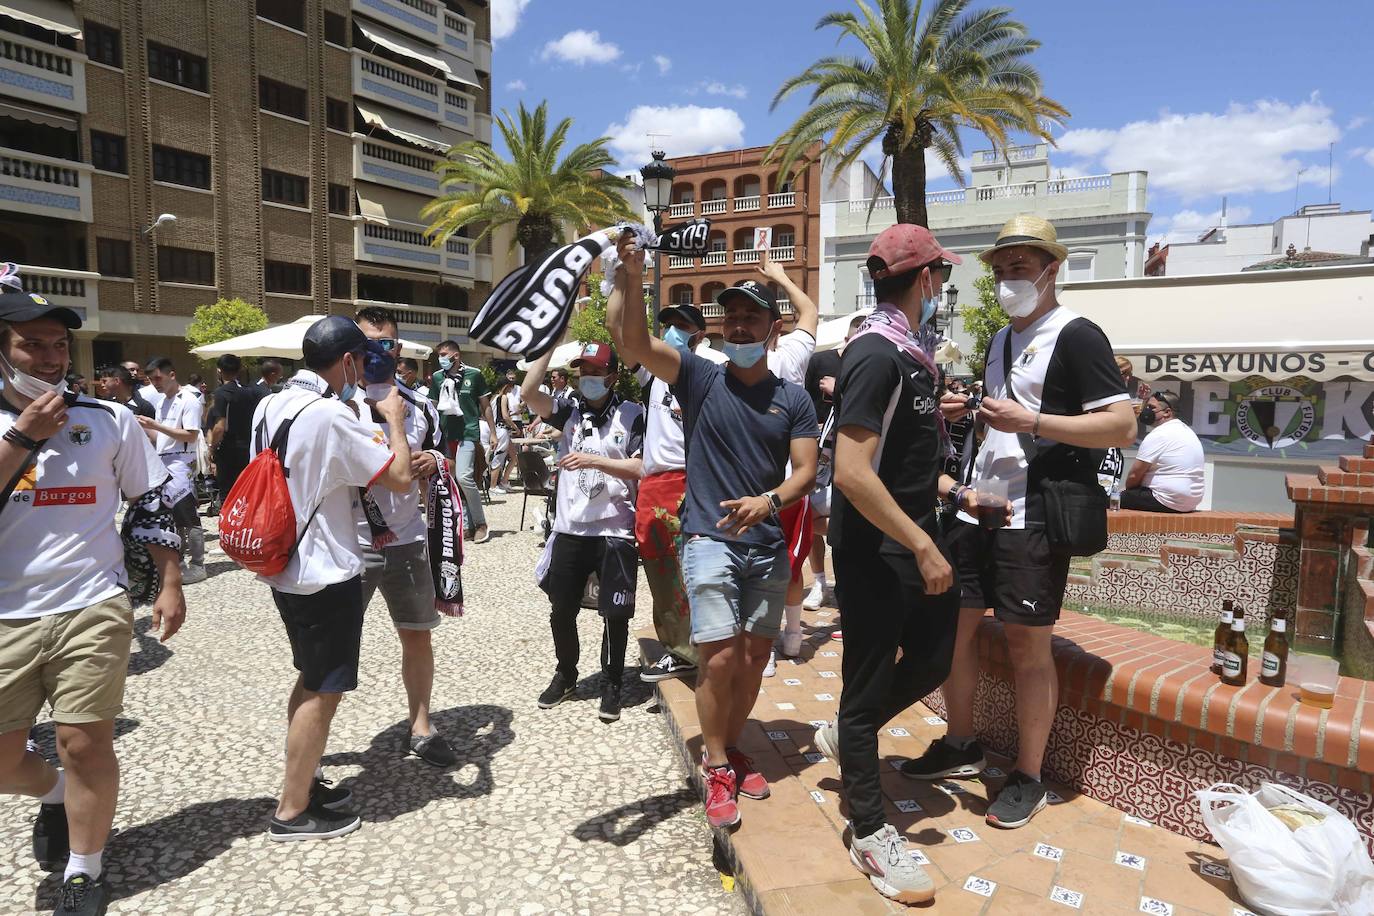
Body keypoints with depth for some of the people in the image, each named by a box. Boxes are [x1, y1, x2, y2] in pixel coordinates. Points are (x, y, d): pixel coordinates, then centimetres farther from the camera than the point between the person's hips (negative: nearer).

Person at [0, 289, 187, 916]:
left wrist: (170, 584, 3)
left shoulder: (110, 419, 3)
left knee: (85, 745, 0)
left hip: (92, 610, -1)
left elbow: (150, 504, 8)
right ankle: (55, 794, 42)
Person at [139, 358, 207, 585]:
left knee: (188, 518, -5)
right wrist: (145, 428, 3)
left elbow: (191, 435, -18)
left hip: (181, 464, -8)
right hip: (162, 463, 9)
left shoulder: (188, 400, -10)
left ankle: (197, 566, 1)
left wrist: (156, 426, -18)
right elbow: (162, 436, 20)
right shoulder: (161, 400, 16)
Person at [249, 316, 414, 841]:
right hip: (326, 572, -9)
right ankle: (292, 812, 15)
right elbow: (400, 479, -19)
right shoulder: (332, 415, -22)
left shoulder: (269, 406, 5)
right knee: (323, 691, 4)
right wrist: (394, 420, -6)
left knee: (310, 680, 22)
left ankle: (305, 781, 35)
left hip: (283, 566, 9)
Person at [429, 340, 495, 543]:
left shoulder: (474, 375, 0)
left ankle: (480, 523, -4)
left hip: (468, 432, -5)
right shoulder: (437, 378, 9)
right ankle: (470, 523, 17)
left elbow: (486, 406, 5)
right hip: (445, 434, 5)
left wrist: (493, 432, 2)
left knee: (464, 476, -18)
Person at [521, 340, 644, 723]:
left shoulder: (631, 414, -3)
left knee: (614, 613, 5)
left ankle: (612, 685, 23)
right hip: (569, 528, 4)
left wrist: (592, 460, -18)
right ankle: (565, 675, 35)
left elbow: (640, 467, -10)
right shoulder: (569, 410, 6)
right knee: (560, 609, 13)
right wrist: (550, 342, -9)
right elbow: (529, 393, -10)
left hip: (614, 531, -3)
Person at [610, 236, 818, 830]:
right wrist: (630, 282, -32)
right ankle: (716, 768, 12)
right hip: (710, 539, -3)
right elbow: (632, 340, -16)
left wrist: (768, 501, -20)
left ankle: (731, 749, 31)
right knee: (720, 656, -9)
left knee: (755, 657, 9)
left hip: (769, 546, 3)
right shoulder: (700, 378, -2)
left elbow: (805, 470, -1)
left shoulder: (793, 399, 5)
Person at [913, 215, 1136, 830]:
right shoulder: (999, 340, 17)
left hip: (1032, 518, -8)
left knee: (1027, 645, 1)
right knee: (954, 625, 12)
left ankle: (1028, 777, 18)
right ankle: (960, 746, 30)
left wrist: (1032, 421, -22)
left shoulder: (1076, 336, -7)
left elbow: (1122, 426, -15)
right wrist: (966, 415, 8)